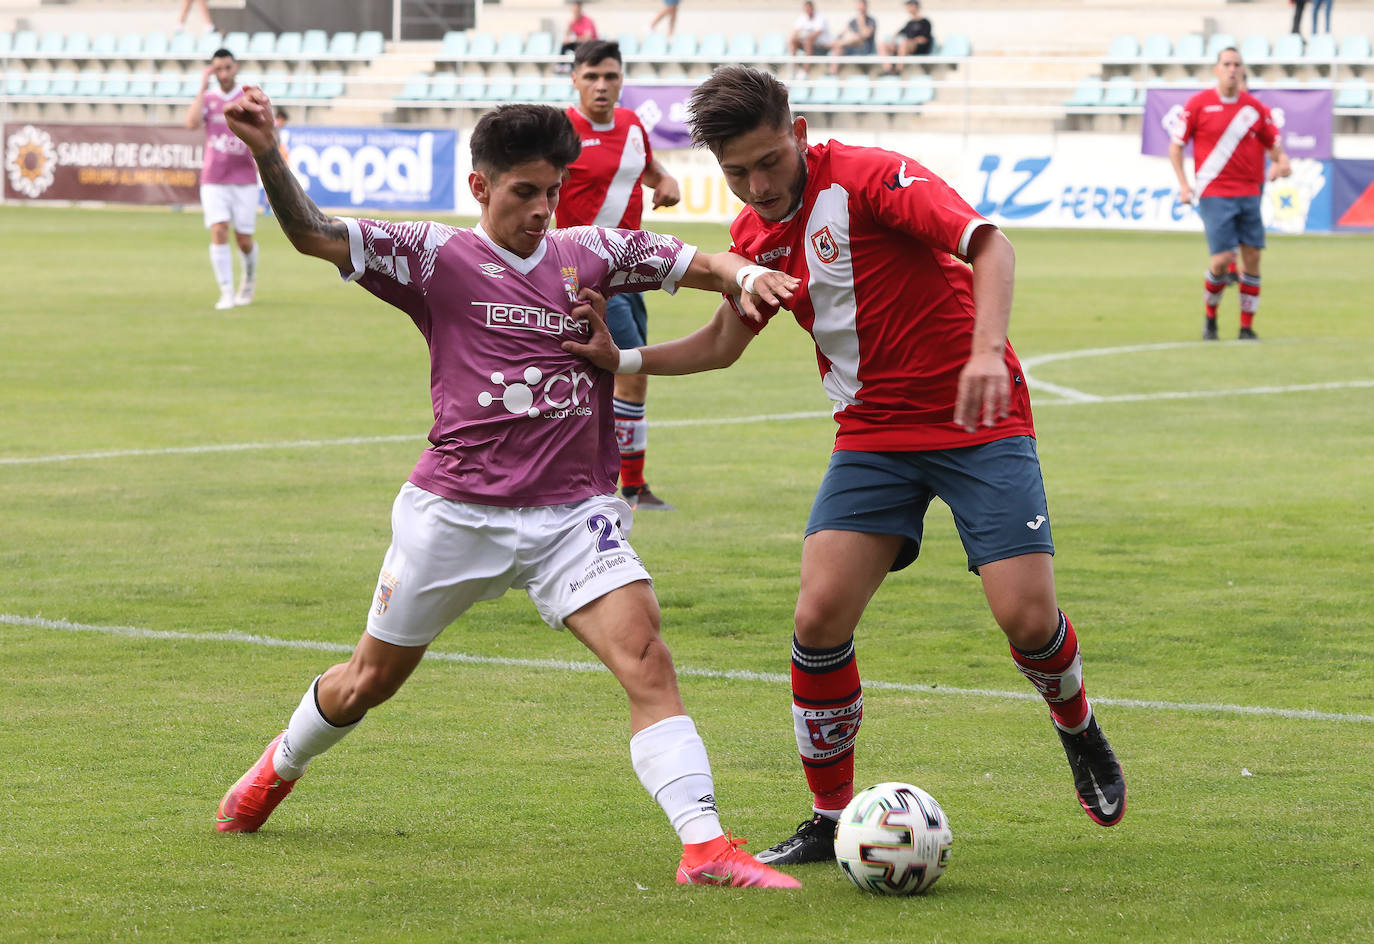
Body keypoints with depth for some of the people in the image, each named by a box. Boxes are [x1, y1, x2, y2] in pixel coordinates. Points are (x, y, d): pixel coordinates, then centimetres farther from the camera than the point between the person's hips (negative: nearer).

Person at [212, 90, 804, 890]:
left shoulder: (590, 255, 6)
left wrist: (745, 275, -12)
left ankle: (705, 844, -26)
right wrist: (266, 153, -25)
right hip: (454, 513, -1)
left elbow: (694, 262, 11)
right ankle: (283, 764, 47)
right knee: (370, 679, 15)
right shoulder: (438, 259, -2)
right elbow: (313, 235, -10)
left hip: (572, 515, 1)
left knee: (645, 657, -20)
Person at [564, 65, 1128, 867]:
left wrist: (986, 350, -44)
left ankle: (1079, 730, 22)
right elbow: (724, 342, 20)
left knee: (1026, 615, -14)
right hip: (873, 434, 5)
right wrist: (620, 359, 5)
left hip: (978, 421, -5)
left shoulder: (867, 178, -17)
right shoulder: (757, 235, 5)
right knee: (820, 616, -12)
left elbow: (989, 244, -28)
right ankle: (831, 821, 4)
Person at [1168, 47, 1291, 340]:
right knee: (1222, 259, -12)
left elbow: (1274, 145, 13)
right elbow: (1176, 146, 4)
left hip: (1249, 193, 3)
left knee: (1252, 257, -2)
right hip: (1214, 194, -3)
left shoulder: (1255, 108, 6)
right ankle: (1210, 317, 13)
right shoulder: (1198, 104, -1)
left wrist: (1281, 163, -10)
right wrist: (1183, 184, -6)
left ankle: (1247, 327, 8)